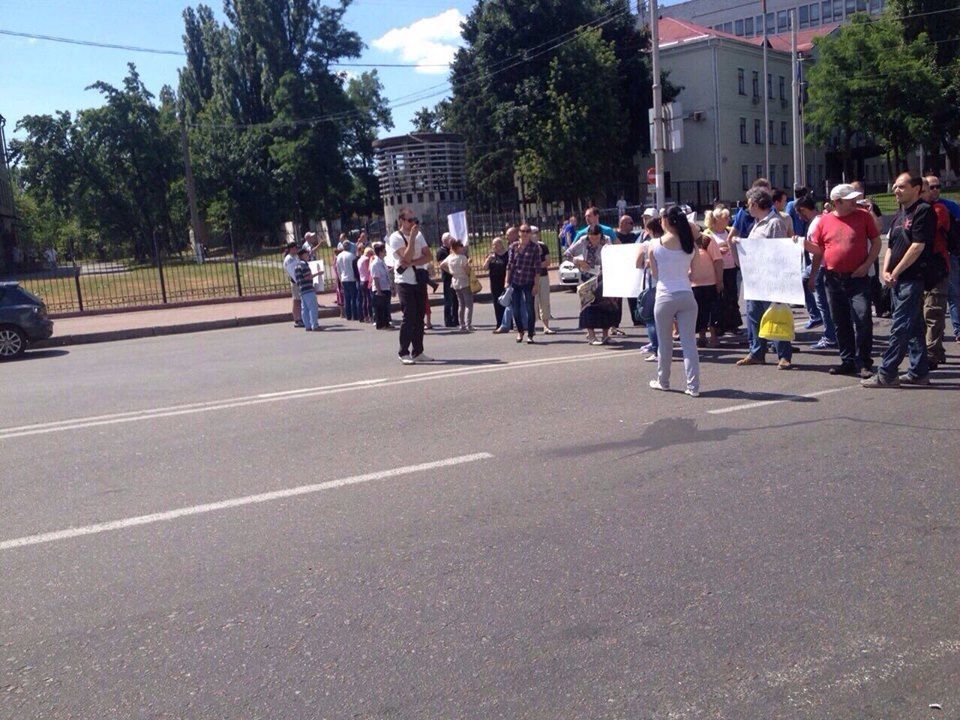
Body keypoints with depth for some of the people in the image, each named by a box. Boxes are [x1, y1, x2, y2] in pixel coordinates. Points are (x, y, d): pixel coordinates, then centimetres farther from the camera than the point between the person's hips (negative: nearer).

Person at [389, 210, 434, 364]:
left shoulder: (419, 235, 12)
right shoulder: (395, 237, -7)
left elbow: (429, 257, 2)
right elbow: (407, 257, -20)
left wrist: (412, 263, -13)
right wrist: (412, 236, -17)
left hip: (420, 280, 6)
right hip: (405, 282, -6)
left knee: (419, 317, 7)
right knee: (409, 318, -8)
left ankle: (418, 352, 14)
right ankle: (404, 353, 0)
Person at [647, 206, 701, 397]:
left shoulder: (655, 245, -3)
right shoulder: (690, 245, 3)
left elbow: (655, 274, 6)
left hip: (665, 297, -2)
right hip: (687, 296, 2)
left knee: (665, 343, 12)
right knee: (689, 343, 3)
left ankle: (663, 381, 26)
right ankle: (693, 386, 2)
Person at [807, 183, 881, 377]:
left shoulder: (863, 216, 1)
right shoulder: (824, 221, 6)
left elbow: (876, 241, 4)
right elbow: (818, 251, 12)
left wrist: (867, 264, -9)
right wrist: (812, 276, 10)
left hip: (858, 278, -3)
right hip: (833, 279, 3)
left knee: (863, 320, -10)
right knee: (840, 323, 10)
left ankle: (864, 363, -3)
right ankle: (848, 361, 23)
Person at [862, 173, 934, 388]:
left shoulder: (923, 211, -9)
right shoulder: (900, 214, 18)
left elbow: (917, 247, -16)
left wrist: (895, 273, -14)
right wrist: (886, 271, 4)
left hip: (913, 279, -9)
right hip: (899, 280, 9)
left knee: (900, 327, -9)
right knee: (914, 327, 13)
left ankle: (886, 375, -9)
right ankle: (919, 373, 19)